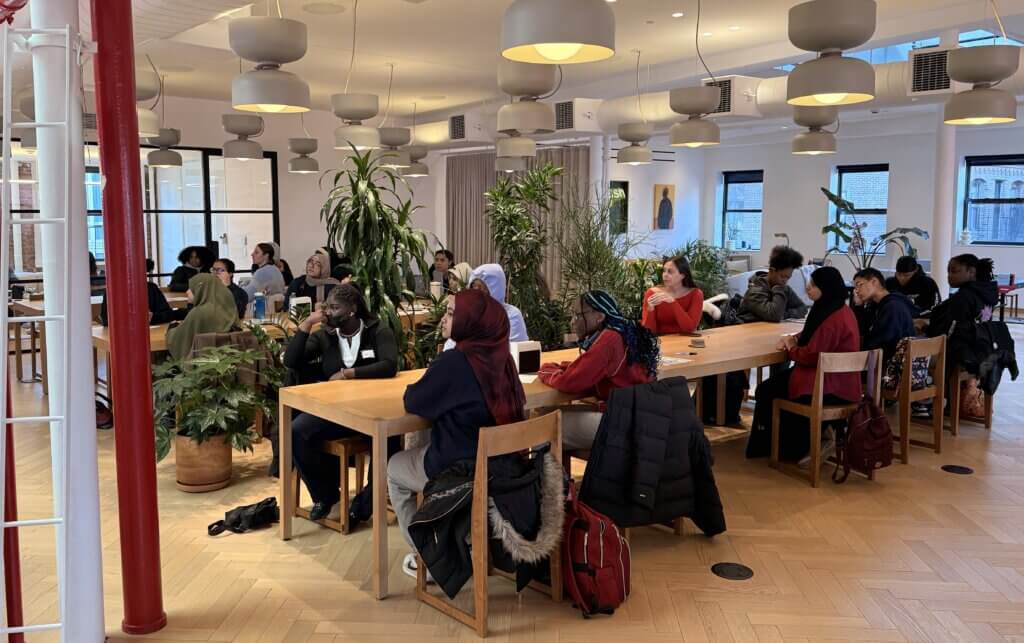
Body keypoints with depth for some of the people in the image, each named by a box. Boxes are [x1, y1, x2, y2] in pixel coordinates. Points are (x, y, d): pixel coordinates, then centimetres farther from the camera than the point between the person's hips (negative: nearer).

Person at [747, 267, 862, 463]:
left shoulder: (833, 318, -24)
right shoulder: (839, 310, 10)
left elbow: (810, 356, -23)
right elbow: (814, 338, 22)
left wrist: (791, 347, -4)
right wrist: (794, 339, 3)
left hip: (832, 386, -10)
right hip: (836, 379, 10)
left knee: (768, 391, 0)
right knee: (771, 385, 9)